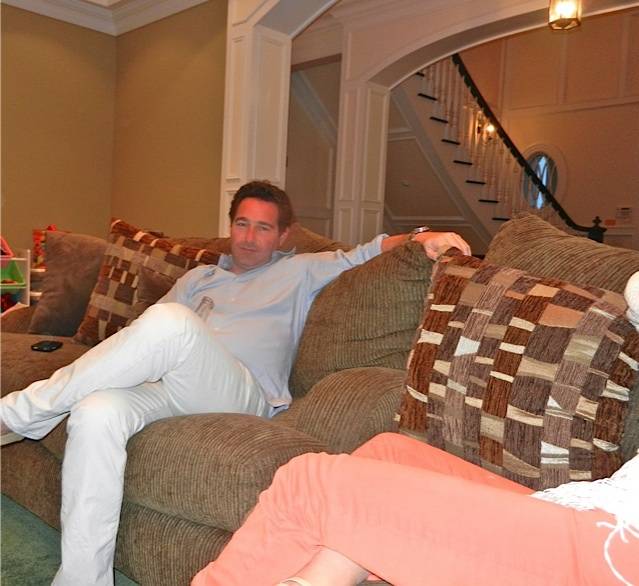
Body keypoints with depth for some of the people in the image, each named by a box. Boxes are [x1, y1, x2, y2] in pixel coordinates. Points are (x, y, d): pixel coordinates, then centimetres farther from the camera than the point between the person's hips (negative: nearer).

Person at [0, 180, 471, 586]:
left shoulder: (300, 272, 23)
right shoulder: (199, 278, 34)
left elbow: (371, 250, 15)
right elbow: (148, 340, 32)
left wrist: (421, 237, -4)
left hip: (245, 395, -4)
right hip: (171, 388, 4)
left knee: (172, 320, -33)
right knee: (96, 413, -31)